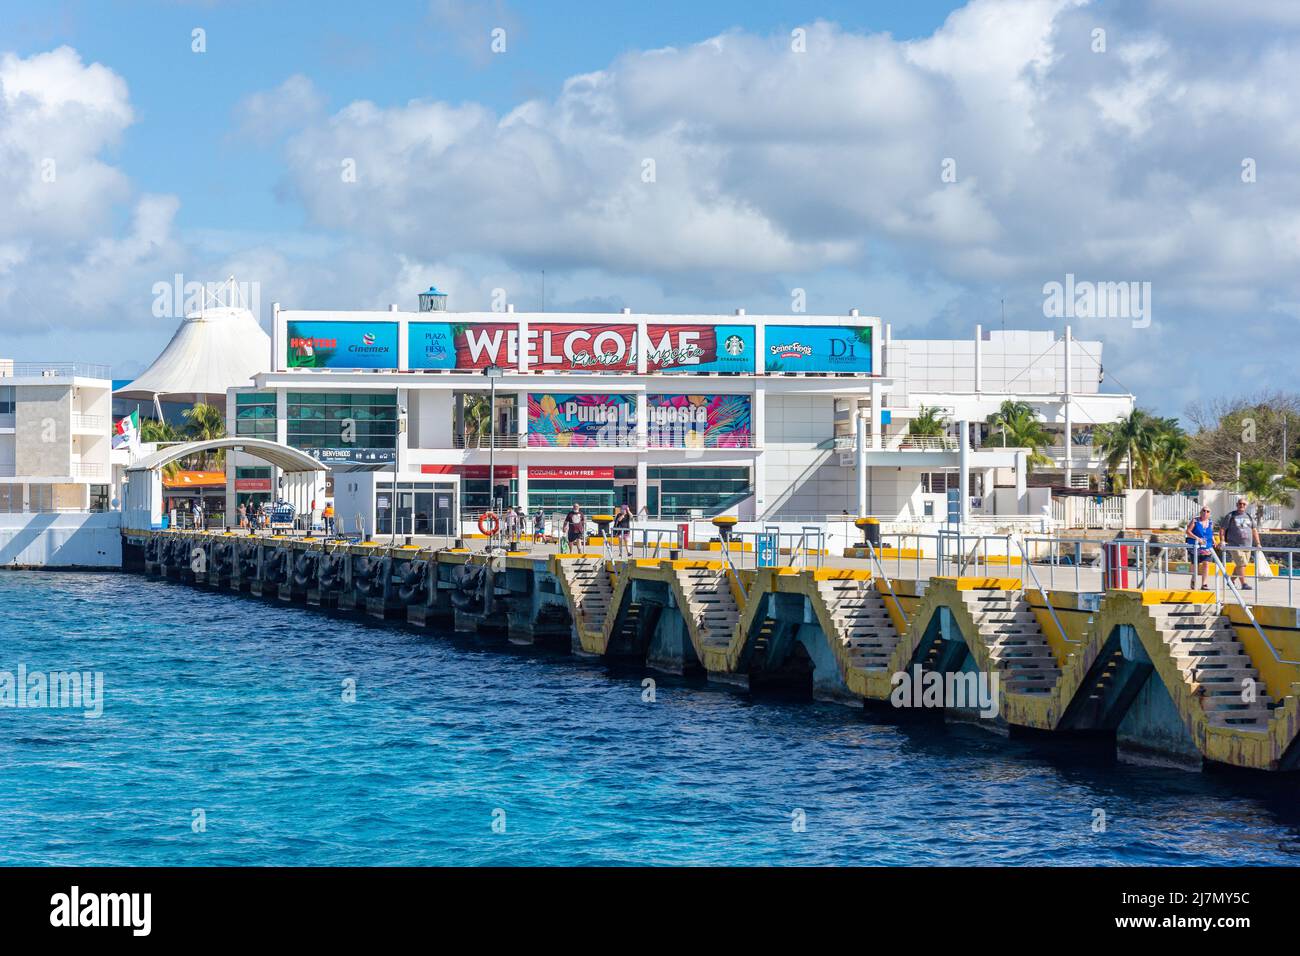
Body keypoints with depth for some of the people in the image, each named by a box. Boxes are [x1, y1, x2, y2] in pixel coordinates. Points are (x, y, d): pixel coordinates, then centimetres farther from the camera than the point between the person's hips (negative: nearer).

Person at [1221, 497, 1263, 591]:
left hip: (1247, 546, 5)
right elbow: (1223, 530, 1)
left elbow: (1254, 530, 18)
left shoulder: (1249, 516, 16)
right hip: (1235, 545, -5)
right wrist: (1223, 541, -12)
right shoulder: (1230, 516, 3)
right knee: (1241, 564, -14)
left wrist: (1258, 543, 12)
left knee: (1241, 565, 7)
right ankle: (1243, 584, -14)